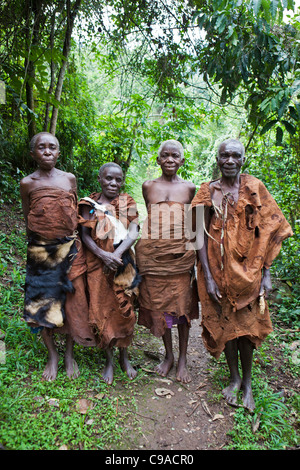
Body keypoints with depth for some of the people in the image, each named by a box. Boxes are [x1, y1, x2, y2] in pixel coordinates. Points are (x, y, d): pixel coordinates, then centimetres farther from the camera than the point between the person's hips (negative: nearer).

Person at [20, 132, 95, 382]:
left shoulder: (69, 179, 5)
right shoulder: (27, 183, 2)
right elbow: (27, 219, 9)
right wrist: (34, 246, 7)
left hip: (69, 249, 1)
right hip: (40, 251, 0)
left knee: (71, 300, 3)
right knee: (42, 303, 4)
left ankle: (70, 355, 22)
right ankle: (52, 356, 24)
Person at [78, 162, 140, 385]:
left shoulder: (128, 202, 4)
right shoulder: (90, 204, 2)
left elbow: (133, 232, -6)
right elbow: (85, 235, -3)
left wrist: (117, 254, -21)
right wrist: (103, 255, -19)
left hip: (123, 264, 1)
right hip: (98, 264, 0)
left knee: (124, 308, 7)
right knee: (102, 309, 4)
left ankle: (124, 356, 27)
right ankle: (109, 360, 23)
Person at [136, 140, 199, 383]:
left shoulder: (189, 187, 5)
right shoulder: (148, 186, 8)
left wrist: (195, 256, 4)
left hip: (180, 252, -1)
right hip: (153, 252, 2)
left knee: (182, 304, 5)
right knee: (159, 303, 9)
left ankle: (182, 359, 22)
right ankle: (168, 356, 28)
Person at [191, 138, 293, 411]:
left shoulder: (254, 188, -1)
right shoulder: (208, 191, 0)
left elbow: (269, 231, 0)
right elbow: (201, 236, -3)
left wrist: (266, 273, -5)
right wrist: (207, 277, -8)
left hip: (248, 269, 0)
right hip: (218, 269, 1)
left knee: (247, 325, 7)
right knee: (225, 324, 11)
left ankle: (247, 383, 29)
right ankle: (234, 378, 32)